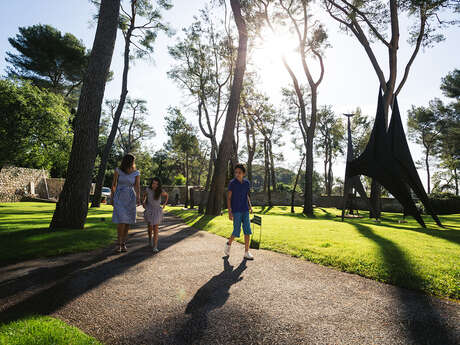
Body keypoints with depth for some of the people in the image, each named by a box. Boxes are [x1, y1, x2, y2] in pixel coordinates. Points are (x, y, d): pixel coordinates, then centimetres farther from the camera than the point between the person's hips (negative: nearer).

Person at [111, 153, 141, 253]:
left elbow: (137, 187, -8)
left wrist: (138, 198, -22)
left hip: (130, 198, 2)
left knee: (128, 222, 3)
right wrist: (112, 197, 7)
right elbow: (114, 184, 2)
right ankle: (119, 243, 3)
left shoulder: (136, 173, -2)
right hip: (119, 198, -2)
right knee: (121, 221, -14)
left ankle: (124, 243, 18)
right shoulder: (118, 170, -5)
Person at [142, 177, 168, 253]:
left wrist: (164, 204, 3)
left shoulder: (161, 191, -14)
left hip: (157, 210, -1)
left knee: (155, 228, -8)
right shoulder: (148, 190, -12)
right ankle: (150, 239, 45)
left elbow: (166, 195, 9)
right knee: (150, 227, 14)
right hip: (149, 210, 1)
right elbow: (144, 195, 12)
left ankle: (155, 247, -10)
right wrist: (143, 202, 2)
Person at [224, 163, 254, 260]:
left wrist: (250, 206, 3)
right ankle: (228, 244, 28)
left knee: (247, 231, 1)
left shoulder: (247, 183, 5)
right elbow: (228, 198, -7)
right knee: (237, 231, 0)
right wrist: (229, 212, -12)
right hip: (236, 211, -4)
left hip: (245, 211, 4)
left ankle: (246, 252, 10)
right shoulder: (232, 183, -8)